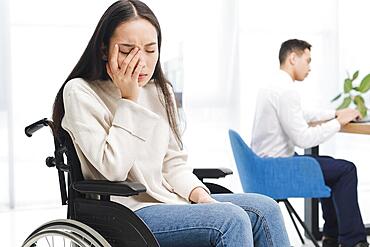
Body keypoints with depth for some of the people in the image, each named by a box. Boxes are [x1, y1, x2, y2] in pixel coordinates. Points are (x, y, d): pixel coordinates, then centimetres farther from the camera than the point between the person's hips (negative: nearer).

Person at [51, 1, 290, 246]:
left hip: (168, 200, 7)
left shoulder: (161, 91, 12)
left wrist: (200, 195, -5)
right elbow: (114, 169, -18)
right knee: (230, 220, -25)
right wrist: (129, 100, -15)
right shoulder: (80, 92, -8)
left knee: (265, 209, -10)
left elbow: (174, 163, 14)